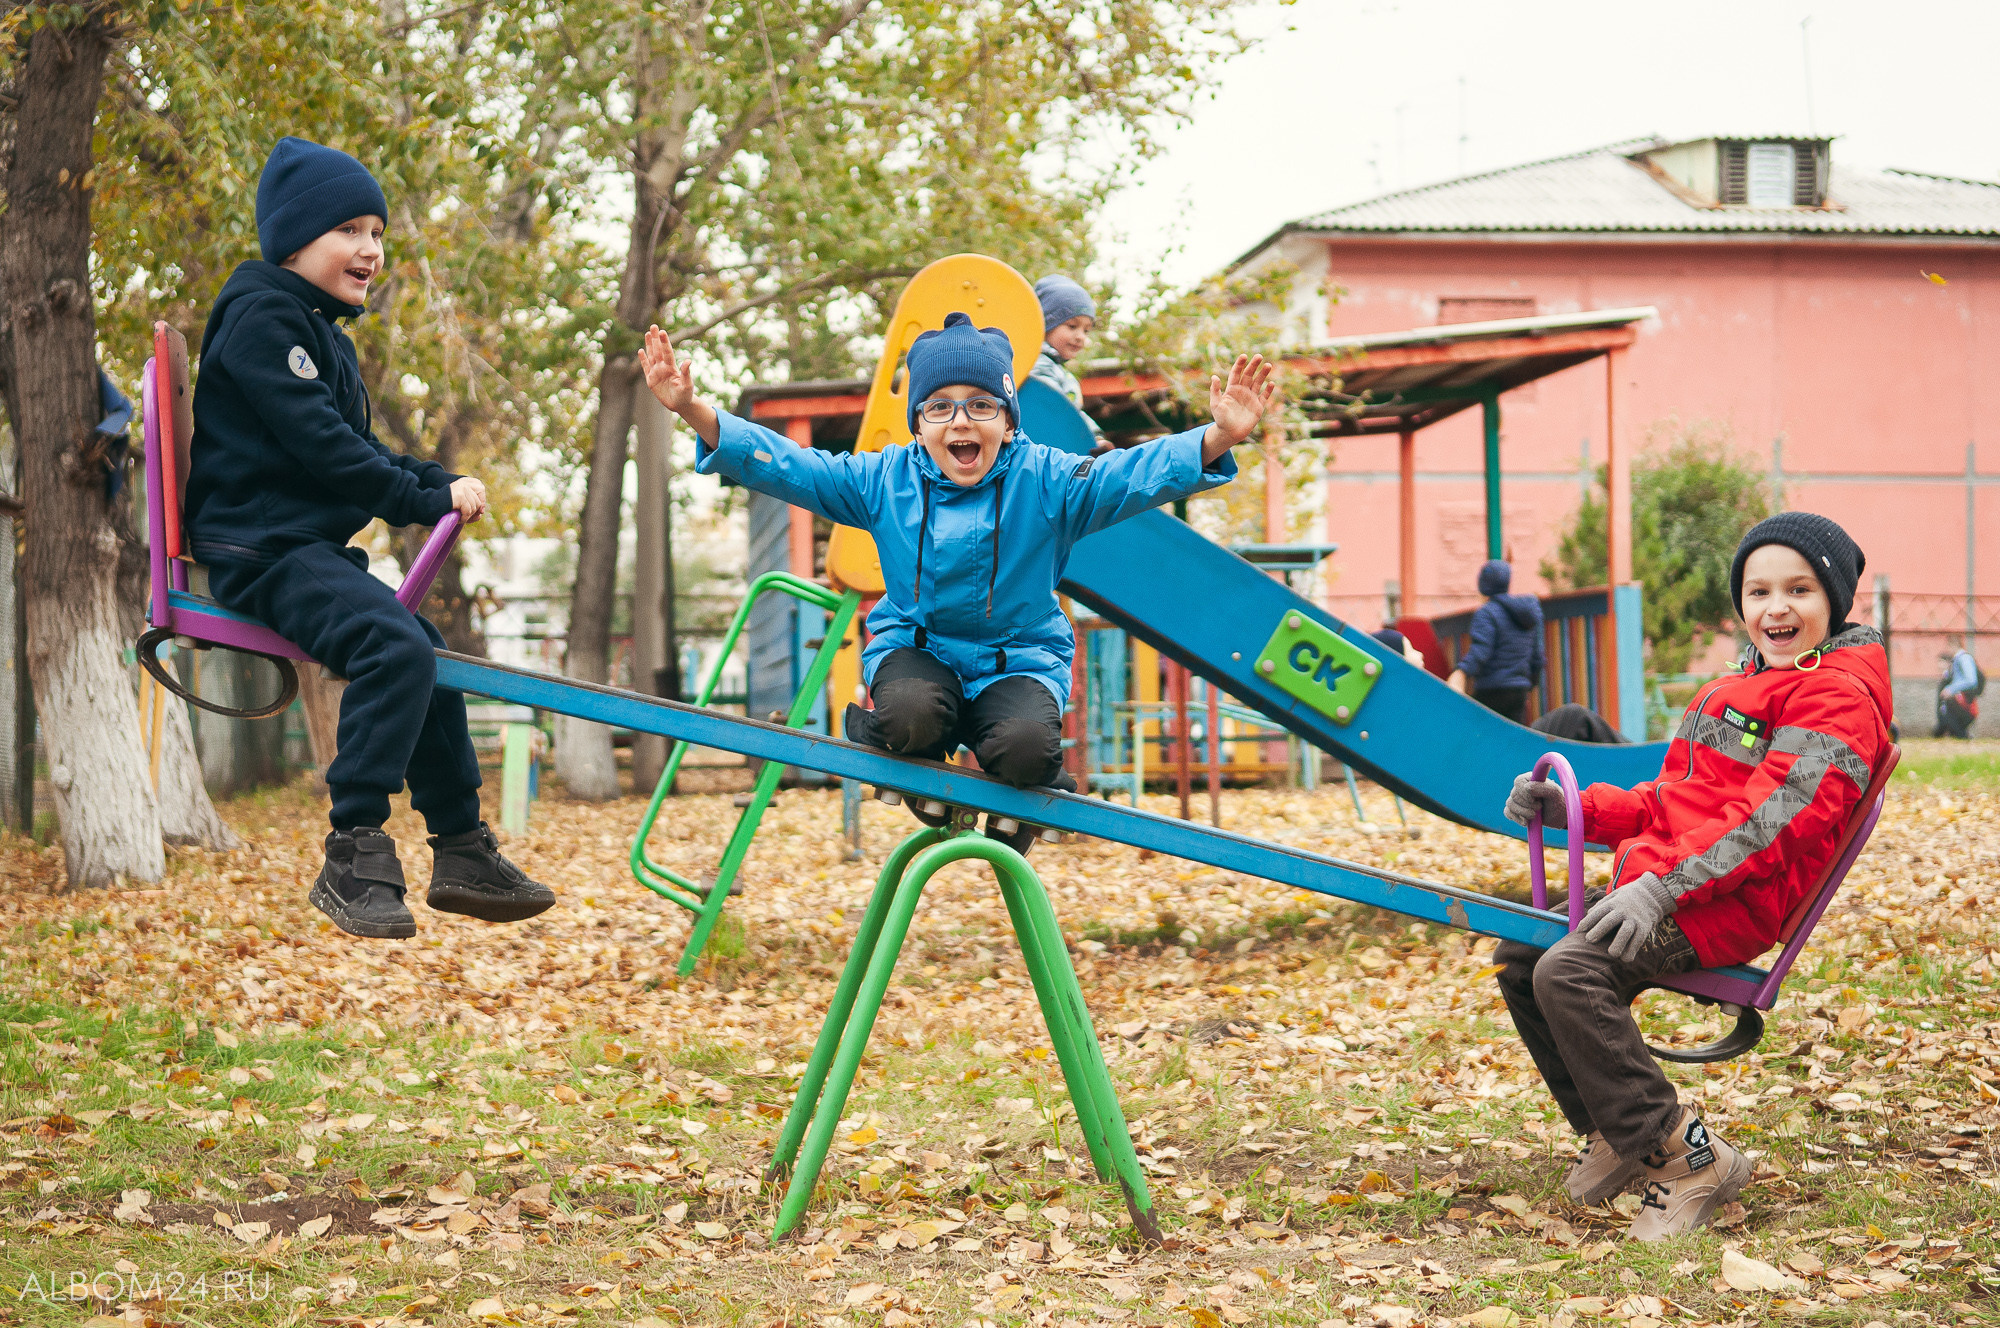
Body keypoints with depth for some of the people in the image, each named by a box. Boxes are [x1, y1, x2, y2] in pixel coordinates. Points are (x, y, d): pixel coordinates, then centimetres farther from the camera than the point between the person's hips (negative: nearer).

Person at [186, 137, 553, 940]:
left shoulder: (323, 331, 22)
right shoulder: (263, 313, -11)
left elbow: (359, 447, 21)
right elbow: (315, 441, -19)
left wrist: (441, 483, 3)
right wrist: (427, 500, -15)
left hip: (313, 550, 11)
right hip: (263, 549, -11)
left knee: (423, 654, 19)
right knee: (397, 647, -29)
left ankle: (462, 851, 28)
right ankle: (352, 859, -28)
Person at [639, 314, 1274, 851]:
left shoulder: (1043, 480, -11)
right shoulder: (883, 480, -4)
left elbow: (1137, 474, -24)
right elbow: (782, 463, -6)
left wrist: (1216, 441, -43)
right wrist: (696, 412, -20)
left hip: (1018, 657, -1)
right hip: (917, 648, 1)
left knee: (1025, 747, -33)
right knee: (912, 715, -35)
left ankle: (1019, 809, 8)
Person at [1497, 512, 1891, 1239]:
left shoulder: (1836, 697, -9)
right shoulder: (1741, 689, 23)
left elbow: (1770, 818, -21)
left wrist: (1664, 885, -29)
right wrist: (1572, 808, 12)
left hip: (1732, 905, -10)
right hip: (1665, 883, 10)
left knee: (1569, 972, -27)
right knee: (1520, 959, 7)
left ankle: (1682, 1154, -20)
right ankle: (1613, 1130, 16)